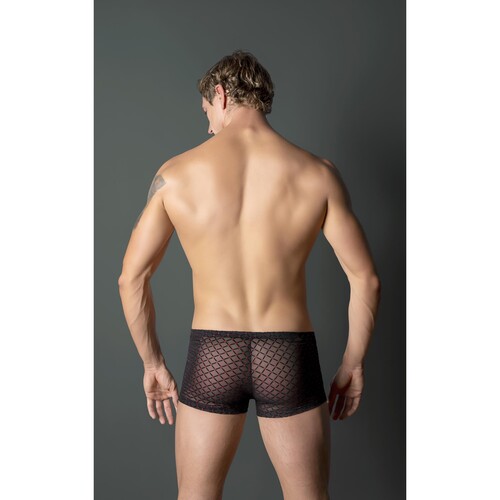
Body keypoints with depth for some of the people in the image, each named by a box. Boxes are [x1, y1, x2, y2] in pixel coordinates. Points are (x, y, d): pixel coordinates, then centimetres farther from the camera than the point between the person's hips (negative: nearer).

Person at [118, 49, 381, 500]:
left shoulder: (177, 173, -4)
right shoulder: (317, 173, -4)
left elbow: (131, 278, -1)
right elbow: (366, 278, -3)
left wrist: (152, 363, 11)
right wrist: (353, 363, 9)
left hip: (211, 356, 0)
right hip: (289, 356, 0)